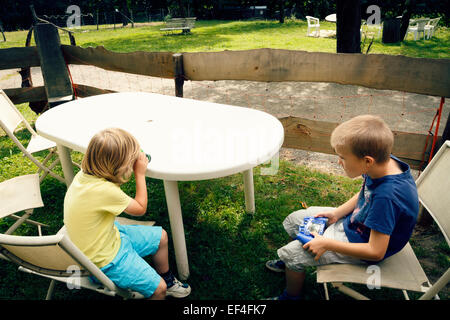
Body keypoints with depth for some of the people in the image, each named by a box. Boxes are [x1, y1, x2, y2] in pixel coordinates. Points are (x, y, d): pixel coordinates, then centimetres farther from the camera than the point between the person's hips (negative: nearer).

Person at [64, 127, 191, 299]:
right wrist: (140, 174, -10)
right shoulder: (104, 190, -36)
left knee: (161, 236, 17)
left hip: (109, 235, 9)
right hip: (104, 259, -9)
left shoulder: (85, 173, -11)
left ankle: (167, 280, 38)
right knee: (158, 289, -11)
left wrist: (134, 159, -4)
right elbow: (140, 208, -18)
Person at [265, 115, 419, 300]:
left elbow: (376, 252, -32)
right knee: (294, 219, 12)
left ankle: (292, 296, 23)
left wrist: (327, 244, -25)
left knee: (291, 253, -8)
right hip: (353, 220, 8)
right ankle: (291, 264, 41)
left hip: (360, 242, -8)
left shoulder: (387, 197, -39)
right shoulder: (384, 163, -16)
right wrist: (336, 213, -4)